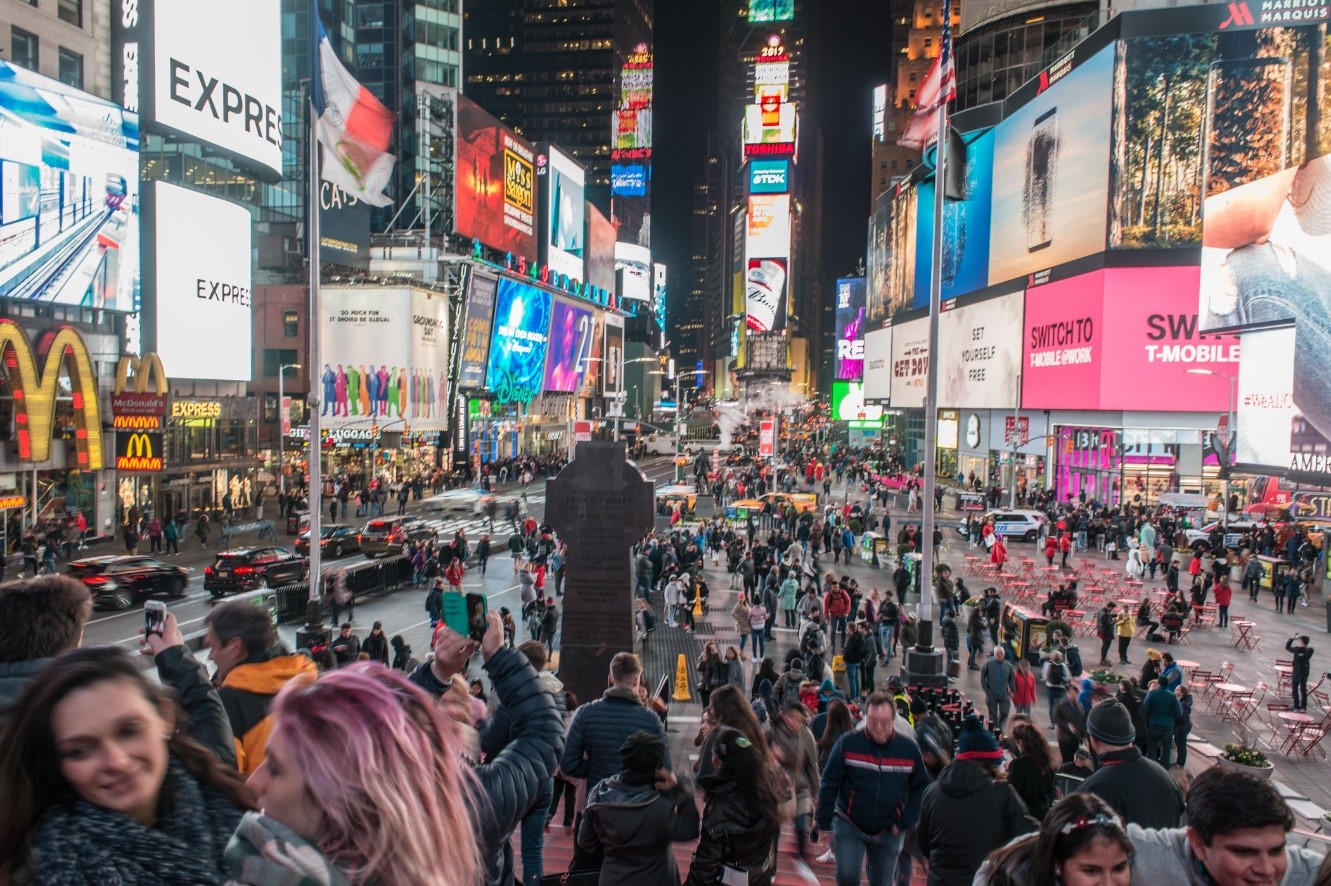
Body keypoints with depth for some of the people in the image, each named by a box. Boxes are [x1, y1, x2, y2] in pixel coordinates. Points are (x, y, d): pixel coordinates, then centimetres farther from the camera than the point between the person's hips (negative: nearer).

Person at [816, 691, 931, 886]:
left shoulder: (909, 749, -8)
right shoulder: (847, 743, -15)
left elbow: (921, 789, 3)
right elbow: (829, 786, -9)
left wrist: (904, 823, -5)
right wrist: (824, 825, -9)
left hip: (888, 832, 2)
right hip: (849, 826, -2)